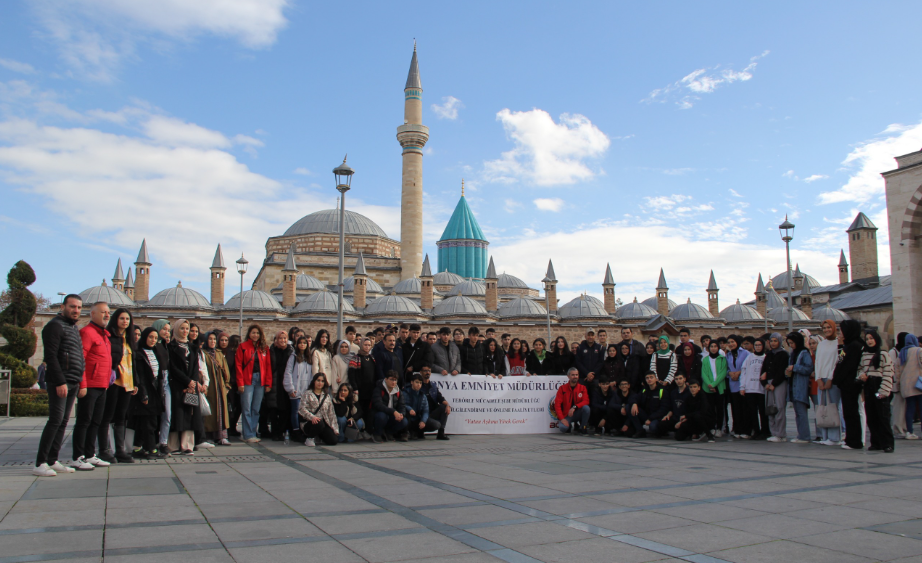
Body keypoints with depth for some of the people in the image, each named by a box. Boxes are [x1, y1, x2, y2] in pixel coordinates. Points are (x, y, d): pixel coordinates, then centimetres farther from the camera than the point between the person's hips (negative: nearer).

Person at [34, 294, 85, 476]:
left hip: (72, 383, 9)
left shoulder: (74, 328, 20)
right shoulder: (55, 325, -8)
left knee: (63, 422, 9)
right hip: (60, 382, -9)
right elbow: (50, 356, -16)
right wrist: (60, 382, -21)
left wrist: (79, 380, 15)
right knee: (55, 420, -11)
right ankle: (40, 463, -6)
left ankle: (52, 461, 14)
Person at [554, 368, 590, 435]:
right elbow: (557, 404, -8)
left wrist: (574, 407, -29)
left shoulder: (582, 387, 0)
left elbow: (586, 401, -12)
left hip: (577, 413, 2)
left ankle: (582, 428, -7)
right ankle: (571, 426, 8)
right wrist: (562, 419, -19)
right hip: (566, 415, -1)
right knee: (563, 428, -31)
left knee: (586, 408, -29)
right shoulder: (562, 388, -4)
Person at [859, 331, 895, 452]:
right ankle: (876, 443, 13)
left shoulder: (883, 354, -4)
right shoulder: (863, 354, 12)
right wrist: (861, 375, -3)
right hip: (868, 387, 5)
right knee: (871, 417, 6)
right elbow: (860, 368, 21)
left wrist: (883, 391, -15)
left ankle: (887, 444, -1)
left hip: (879, 387, -5)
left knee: (883, 416, -6)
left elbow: (888, 373, -8)